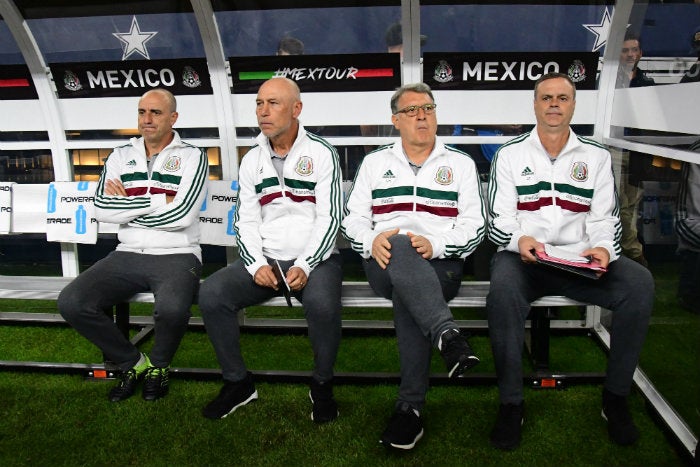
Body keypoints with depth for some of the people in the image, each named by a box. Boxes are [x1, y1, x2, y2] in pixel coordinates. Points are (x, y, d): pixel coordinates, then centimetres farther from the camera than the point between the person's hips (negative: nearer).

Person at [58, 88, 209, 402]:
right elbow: (102, 209, -2)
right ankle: (132, 363, 6)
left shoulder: (192, 157, 0)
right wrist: (157, 200, -9)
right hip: (127, 255, 5)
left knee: (171, 308, -35)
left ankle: (158, 365, 1)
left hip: (176, 256, -4)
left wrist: (125, 206, -3)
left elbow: (180, 214, -14)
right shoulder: (121, 157, 13)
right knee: (71, 302, -17)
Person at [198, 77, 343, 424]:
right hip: (264, 258, 4)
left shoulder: (321, 153, -2)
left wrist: (305, 266, -20)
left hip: (315, 258, -4)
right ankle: (238, 383, 2)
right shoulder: (252, 160, 12)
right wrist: (257, 265, -10)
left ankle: (322, 385, -6)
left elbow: (329, 218, -8)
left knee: (322, 303, -35)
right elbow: (245, 221, 8)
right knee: (211, 294, -18)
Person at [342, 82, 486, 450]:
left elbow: (475, 224, 5)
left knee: (407, 293, -35)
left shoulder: (461, 164, 15)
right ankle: (447, 336, -49)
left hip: (440, 265, 0)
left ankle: (410, 406, -29)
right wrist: (371, 241, -12)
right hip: (384, 264, 1)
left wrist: (434, 245, -14)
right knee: (400, 250, -37)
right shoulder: (375, 162, 19)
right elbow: (352, 219, 12)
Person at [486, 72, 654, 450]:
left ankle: (615, 397, -8)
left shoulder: (596, 157, 15)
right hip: (522, 258, -2)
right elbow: (498, 220, 2)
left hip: (580, 260, 3)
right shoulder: (510, 154, 9)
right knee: (503, 289, -36)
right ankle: (511, 404, -20)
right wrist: (519, 240, -20)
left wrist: (603, 247, -14)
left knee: (639, 282, -25)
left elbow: (605, 219, 8)